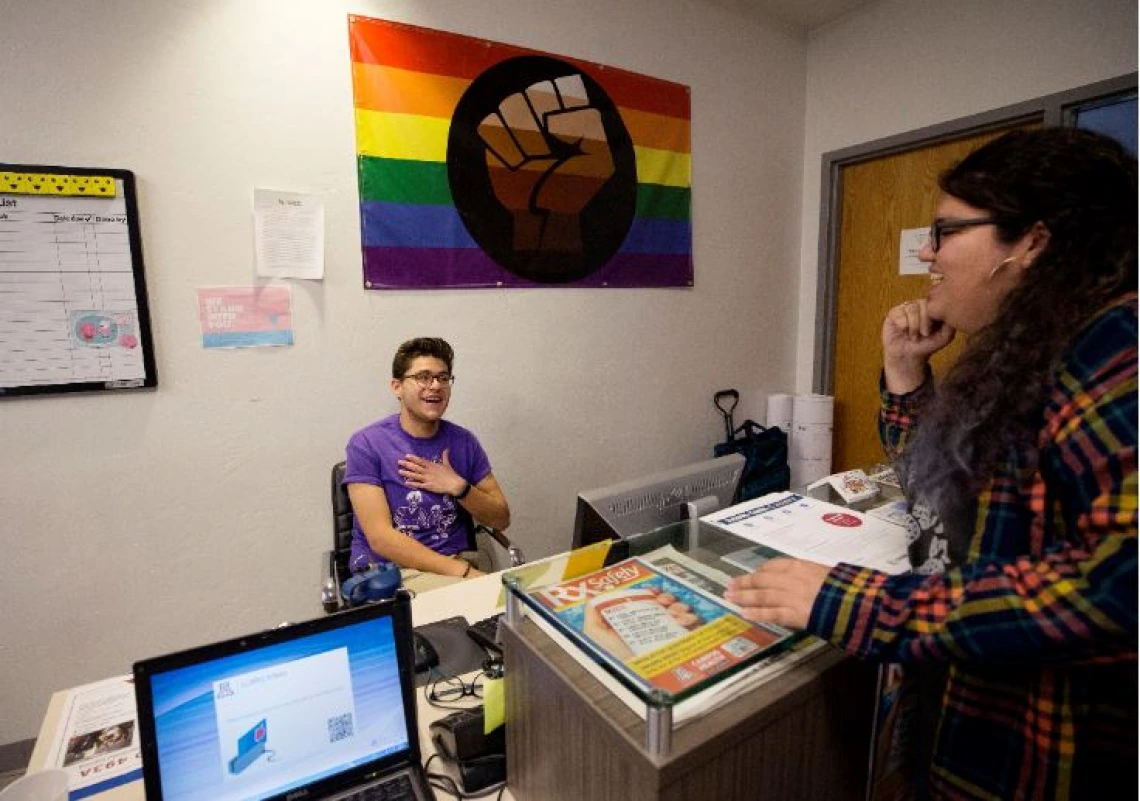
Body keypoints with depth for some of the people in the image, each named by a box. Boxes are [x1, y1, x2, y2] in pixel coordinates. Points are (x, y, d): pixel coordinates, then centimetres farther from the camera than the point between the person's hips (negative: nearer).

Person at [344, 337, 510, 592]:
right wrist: (462, 571, -21)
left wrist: (458, 487, -10)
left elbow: (501, 519, 8)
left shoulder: (464, 441, 6)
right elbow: (380, 538, -13)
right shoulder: (366, 444, -6)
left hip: (461, 563, 5)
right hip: (389, 570, -5)